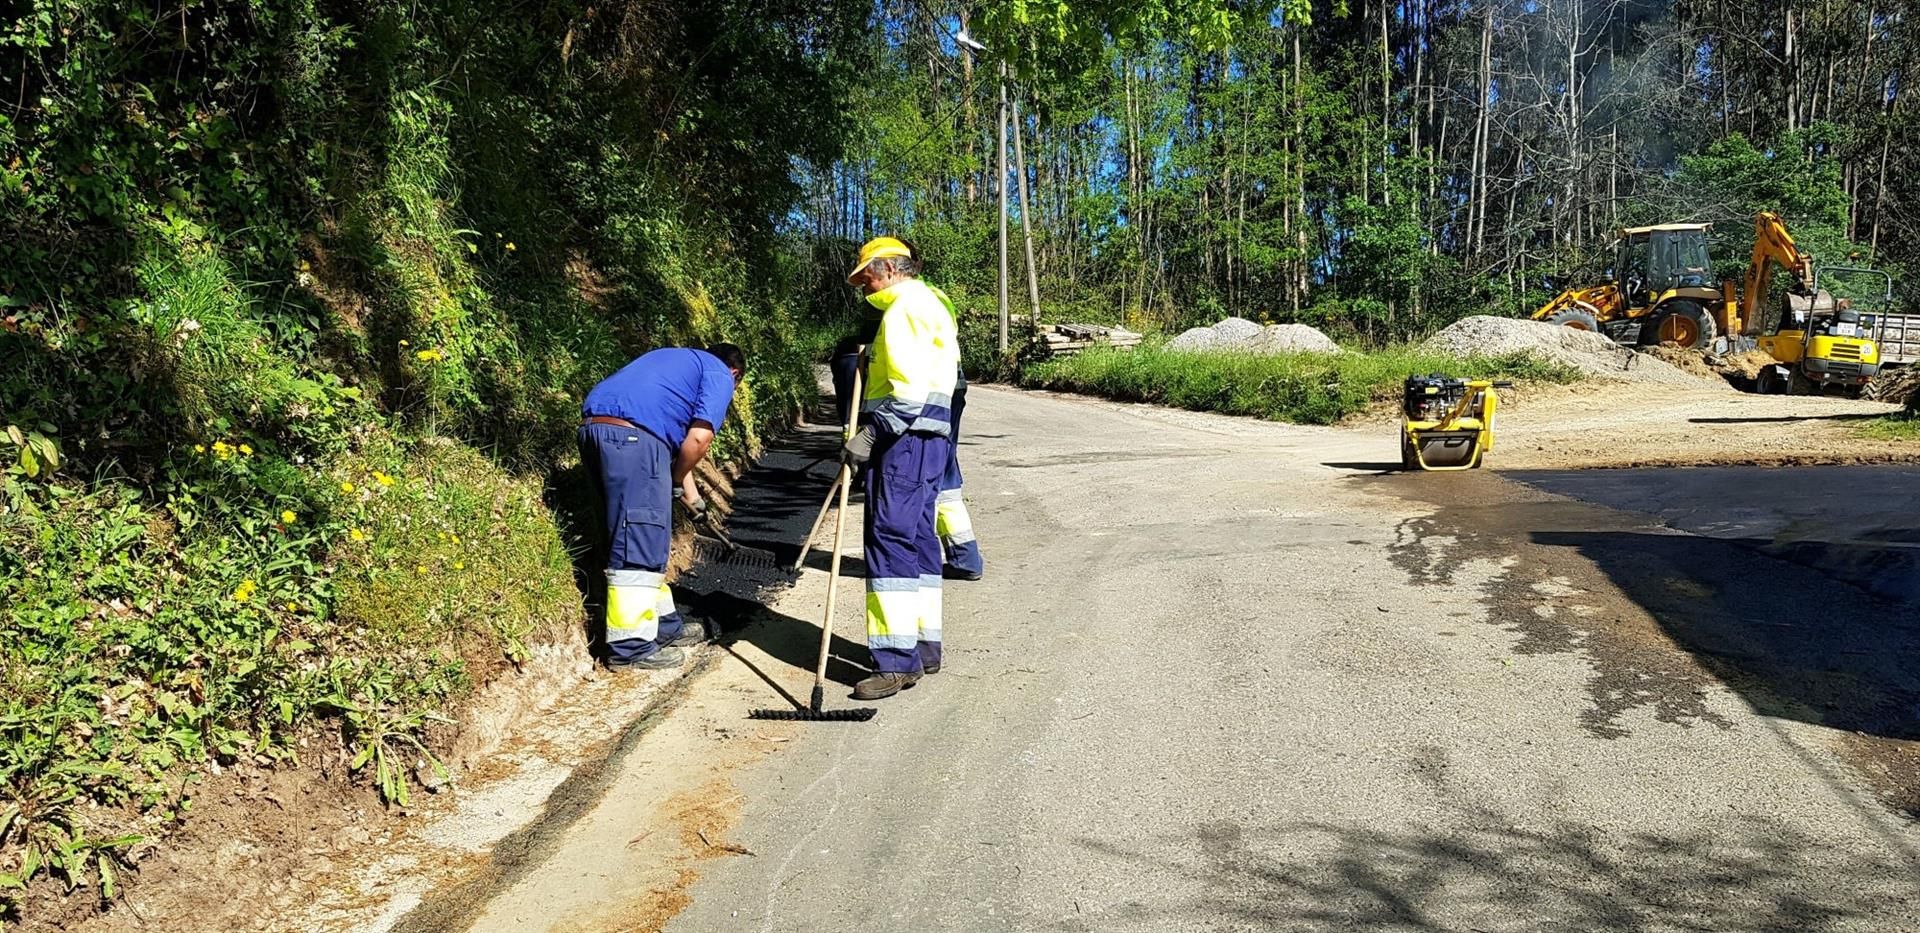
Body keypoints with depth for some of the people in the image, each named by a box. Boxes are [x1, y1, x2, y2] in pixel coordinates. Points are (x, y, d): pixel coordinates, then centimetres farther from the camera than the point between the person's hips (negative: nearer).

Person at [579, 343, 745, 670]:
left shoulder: (680, 359, 34)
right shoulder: (719, 376, 9)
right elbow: (699, 438, -4)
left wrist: (684, 482, 32)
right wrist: (679, 480, 11)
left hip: (594, 427, 9)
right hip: (632, 434, -9)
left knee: (649, 539, 18)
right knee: (640, 543, -4)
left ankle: (664, 625, 28)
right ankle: (630, 648, 1)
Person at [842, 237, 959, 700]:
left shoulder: (907, 307, -8)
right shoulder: (928, 305, 25)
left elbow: (911, 388, -19)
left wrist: (871, 434, -21)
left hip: (905, 438, -11)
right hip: (925, 437, 11)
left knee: (890, 538, -12)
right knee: (916, 538, 13)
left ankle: (898, 660, -14)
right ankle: (924, 646, 19)